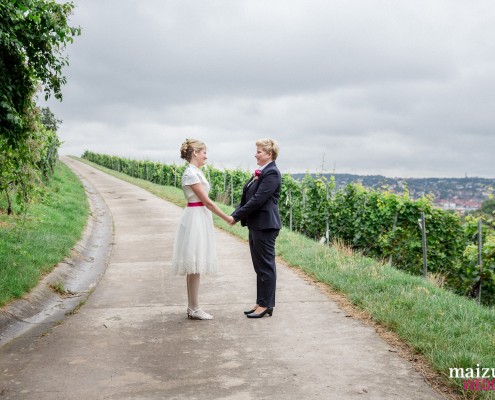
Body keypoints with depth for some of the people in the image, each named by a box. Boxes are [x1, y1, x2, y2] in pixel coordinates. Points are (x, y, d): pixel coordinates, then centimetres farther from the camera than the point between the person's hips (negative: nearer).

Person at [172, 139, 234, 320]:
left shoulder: (197, 172, 14)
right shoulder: (191, 173, -15)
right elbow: (207, 201, -15)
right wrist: (227, 218, -9)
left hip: (200, 219, 10)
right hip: (195, 219, -10)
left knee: (195, 266, 11)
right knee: (195, 265, -4)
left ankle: (192, 308, 18)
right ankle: (194, 309, 4)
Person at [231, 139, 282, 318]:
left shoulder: (272, 173, -15)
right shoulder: (260, 172, 14)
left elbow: (258, 199, -21)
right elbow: (247, 196, 14)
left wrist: (237, 215, -15)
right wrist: (237, 214, 0)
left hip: (265, 225, -10)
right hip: (256, 224, 10)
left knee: (266, 265, -1)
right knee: (259, 266, 15)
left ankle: (266, 305, 7)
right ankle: (261, 302, 24)